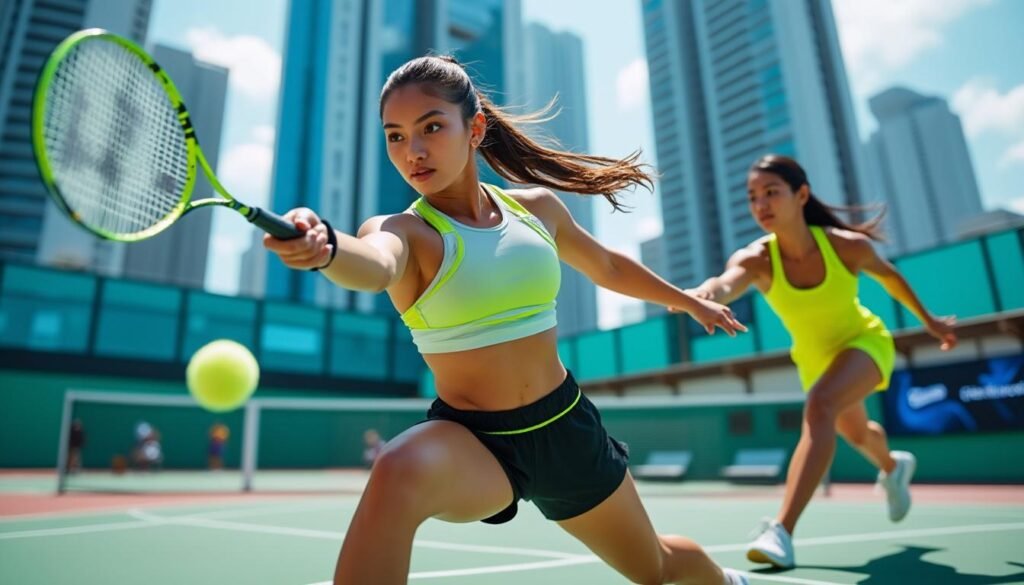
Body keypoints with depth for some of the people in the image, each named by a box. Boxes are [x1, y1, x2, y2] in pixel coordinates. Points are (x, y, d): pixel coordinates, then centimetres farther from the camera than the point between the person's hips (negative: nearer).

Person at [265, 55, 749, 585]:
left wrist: (687, 301, 27)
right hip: (471, 440, -3)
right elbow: (375, 267, -42)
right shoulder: (403, 231, -16)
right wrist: (324, 246, -65)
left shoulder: (537, 208, -4)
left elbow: (607, 267, 14)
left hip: (565, 428, 4)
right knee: (400, 472, -40)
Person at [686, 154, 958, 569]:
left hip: (864, 342, -3)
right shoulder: (756, 259, -29)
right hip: (814, 357, 3)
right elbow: (726, 285, -53)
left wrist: (928, 321, 9)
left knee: (820, 406, -34)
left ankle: (782, 531, -35)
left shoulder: (847, 245, -28)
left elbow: (889, 276, -5)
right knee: (856, 433, 27)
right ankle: (894, 467, 65)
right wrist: (704, 293, -78)